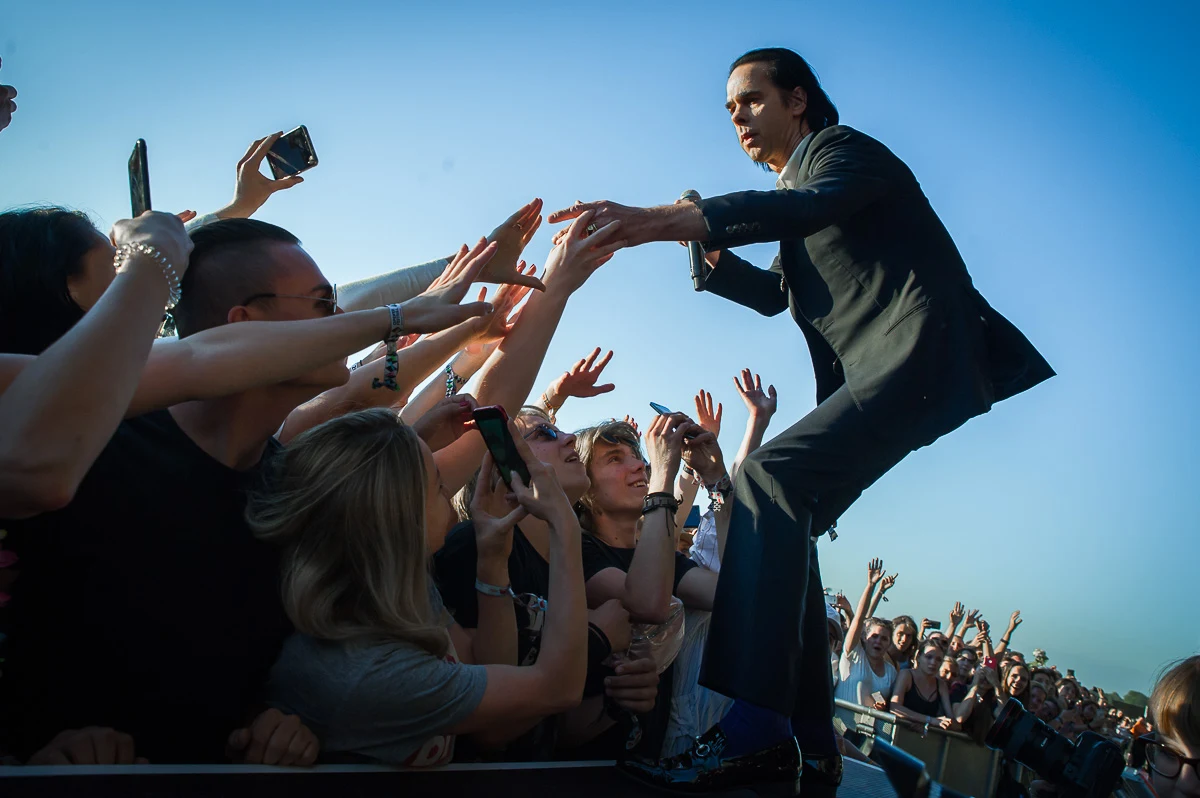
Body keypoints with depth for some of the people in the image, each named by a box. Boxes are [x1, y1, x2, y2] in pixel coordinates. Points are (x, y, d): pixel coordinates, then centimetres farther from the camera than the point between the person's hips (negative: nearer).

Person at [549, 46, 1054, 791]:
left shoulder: (844, 147, 0)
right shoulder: (795, 189, 27)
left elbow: (810, 206, -23)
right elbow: (775, 292, 30)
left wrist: (659, 221, -33)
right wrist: (709, 250, 10)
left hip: (919, 353, -10)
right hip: (869, 377, 10)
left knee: (768, 480, -27)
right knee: (779, 520, 5)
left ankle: (749, 729, -28)